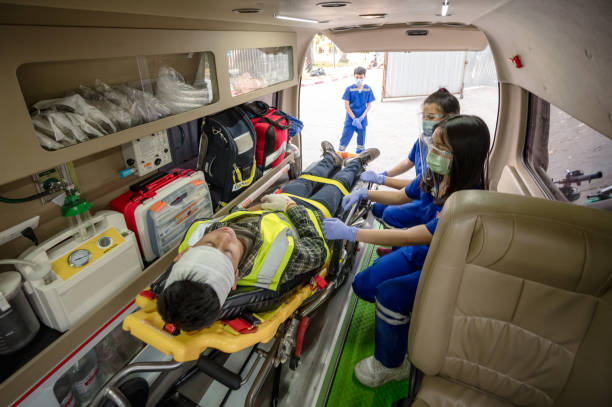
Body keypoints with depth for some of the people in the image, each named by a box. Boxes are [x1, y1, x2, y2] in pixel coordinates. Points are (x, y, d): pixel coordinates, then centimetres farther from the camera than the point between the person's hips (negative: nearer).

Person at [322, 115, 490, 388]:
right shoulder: (433, 176, -9)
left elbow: (410, 237, -35)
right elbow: (402, 196, 12)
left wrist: (350, 232, -34)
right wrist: (364, 193, -4)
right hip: (421, 252, 7)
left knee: (389, 294, -27)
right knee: (363, 285, 1)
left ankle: (391, 366, 0)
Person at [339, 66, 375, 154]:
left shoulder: (368, 89, -2)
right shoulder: (349, 89, -7)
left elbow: (369, 105, 1)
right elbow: (346, 105, -7)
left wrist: (361, 118, -11)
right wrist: (354, 118, -13)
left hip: (362, 120, 2)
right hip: (350, 119, -2)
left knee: (361, 139, 12)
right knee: (345, 138, -1)